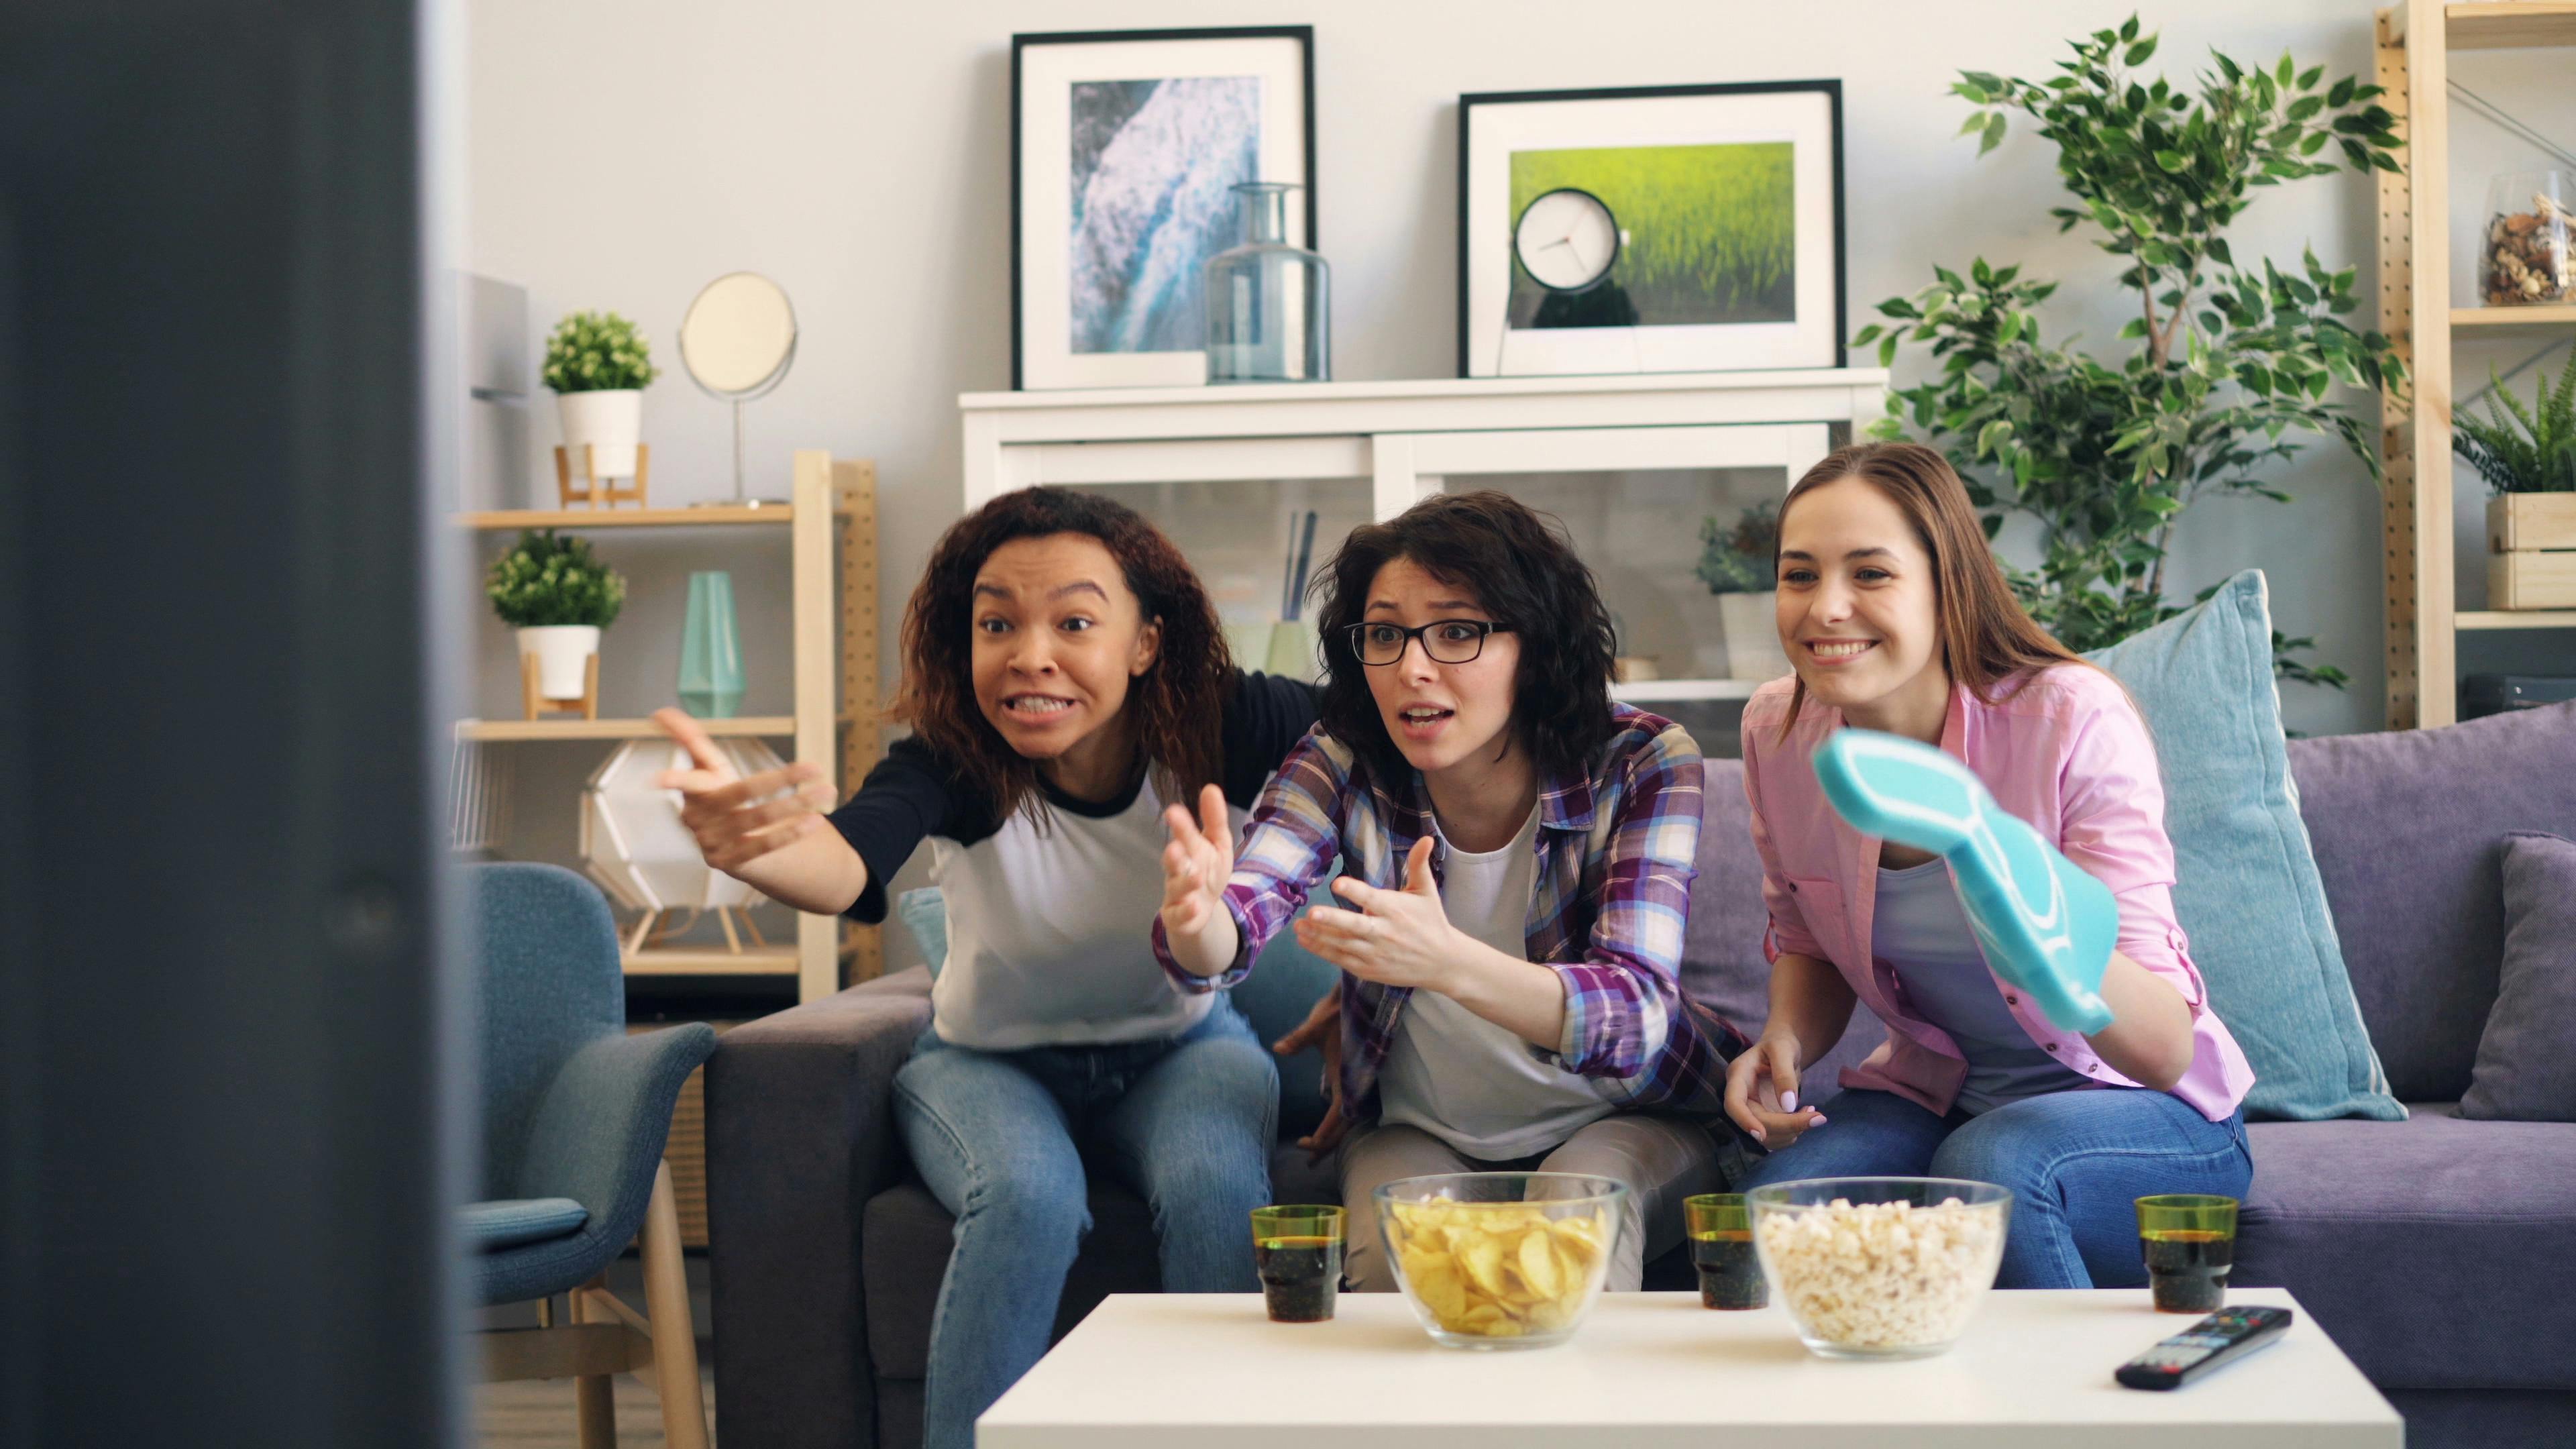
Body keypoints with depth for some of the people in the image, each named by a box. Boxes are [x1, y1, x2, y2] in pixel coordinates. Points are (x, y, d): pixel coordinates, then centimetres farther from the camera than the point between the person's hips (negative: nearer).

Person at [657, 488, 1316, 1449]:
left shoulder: (1215, 729, -23)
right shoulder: (952, 762, -26)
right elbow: (847, 865, -46)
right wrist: (752, 845, -71)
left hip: (1179, 1047, 1)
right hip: (989, 1059, -1)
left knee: (1215, 1188, -31)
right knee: (1027, 1197, -33)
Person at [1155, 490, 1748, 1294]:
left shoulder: (1643, 764, -19)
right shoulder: (1343, 765, -12)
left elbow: (1637, 1014, -32)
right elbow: (1235, 922, -27)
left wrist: (1448, 963, -51)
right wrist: (1195, 919, -54)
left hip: (1619, 1121, -1)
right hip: (1419, 1130, 2)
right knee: (1389, 1258, -30)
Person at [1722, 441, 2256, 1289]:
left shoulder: (2074, 720, -23)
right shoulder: (1777, 731, -8)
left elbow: (2164, 1051, -27)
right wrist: (1787, 1043, -10)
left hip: (2152, 1116, -3)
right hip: (1933, 1092, 3)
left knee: (1993, 1166, -36)